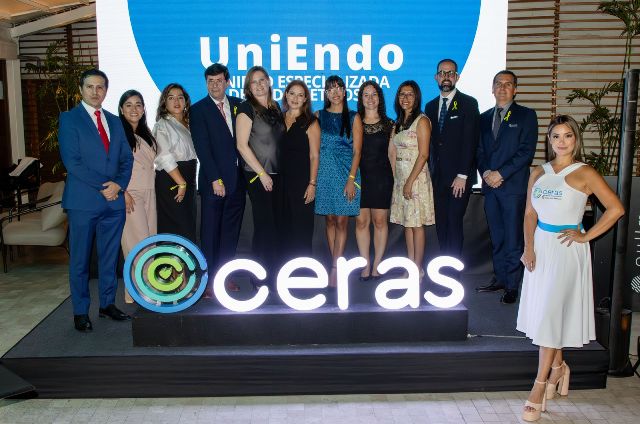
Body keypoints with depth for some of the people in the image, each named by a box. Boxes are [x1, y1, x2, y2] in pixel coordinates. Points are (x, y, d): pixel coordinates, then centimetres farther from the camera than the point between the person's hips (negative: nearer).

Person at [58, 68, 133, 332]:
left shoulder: (114, 121, 15)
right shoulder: (69, 119, -2)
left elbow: (126, 158, 11)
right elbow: (72, 161, -11)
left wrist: (118, 184, -8)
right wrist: (103, 186, -14)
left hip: (114, 200, 5)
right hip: (83, 201, -5)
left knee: (110, 256, 11)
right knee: (80, 259, 4)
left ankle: (107, 304, 24)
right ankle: (80, 312, 14)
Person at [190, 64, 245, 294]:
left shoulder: (238, 105, 11)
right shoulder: (198, 109, -2)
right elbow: (202, 147, -8)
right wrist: (215, 179, -15)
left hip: (238, 179, 4)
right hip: (213, 181, -4)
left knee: (231, 231, 10)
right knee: (210, 231, 3)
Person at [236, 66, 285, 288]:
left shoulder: (275, 108, 13)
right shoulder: (247, 108, -6)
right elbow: (242, 145, -13)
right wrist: (262, 174, -14)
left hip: (276, 175, 6)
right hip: (257, 176, -6)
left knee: (277, 224, 8)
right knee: (264, 225, -2)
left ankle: (275, 273, 19)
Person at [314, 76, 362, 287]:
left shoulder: (353, 118, 3)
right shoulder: (319, 116, 8)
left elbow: (357, 151, -2)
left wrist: (351, 178, -12)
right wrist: (313, 178, -1)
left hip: (346, 172, -2)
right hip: (324, 172, 2)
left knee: (341, 221, -5)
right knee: (330, 220, 5)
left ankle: (335, 269, -4)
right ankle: (336, 264, 13)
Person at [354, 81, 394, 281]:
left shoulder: (388, 124, 8)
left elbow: (392, 154, 8)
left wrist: (394, 180, 3)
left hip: (381, 179, 0)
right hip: (359, 177, 0)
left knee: (380, 221, 2)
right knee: (361, 221, -1)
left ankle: (376, 264, 10)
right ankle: (366, 264, 8)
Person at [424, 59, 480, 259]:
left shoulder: (468, 103, -3)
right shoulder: (431, 106, 14)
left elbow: (470, 141, -10)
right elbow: (430, 142, 12)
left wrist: (462, 176, -15)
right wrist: (430, 172, 4)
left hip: (459, 177, -5)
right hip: (437, 176, 5)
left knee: (454, 222, -7)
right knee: (441, 223, 8)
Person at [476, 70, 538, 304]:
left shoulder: (526, 115, 1)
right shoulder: (484, 117, 16)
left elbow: (527, 151, -8)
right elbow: (480, 150, 14)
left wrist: (501, 173, -14)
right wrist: (486, 172, -5)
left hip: (513, 186, -5)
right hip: (490, 186, 5)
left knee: (513, 239, -3)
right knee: (496, 237, 11)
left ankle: (512, 285, 5)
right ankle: (499, 278, 21)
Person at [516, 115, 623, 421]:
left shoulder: (585, 174, -5)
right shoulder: (539, 173, 10)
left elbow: (615, 209, -10)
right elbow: (530, 214, 9)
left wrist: (586, 236, -10)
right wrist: (528, 248, -3)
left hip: (567, 249, -5)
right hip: (540, 247, 5)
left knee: (550, 314, -6)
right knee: (540, 311, 11)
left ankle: (540, 387, 1)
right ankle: (558, 367, 32)